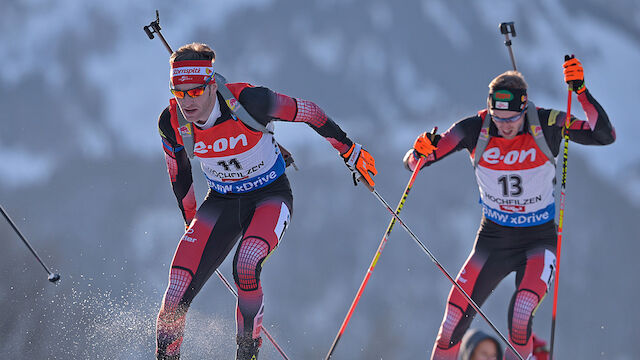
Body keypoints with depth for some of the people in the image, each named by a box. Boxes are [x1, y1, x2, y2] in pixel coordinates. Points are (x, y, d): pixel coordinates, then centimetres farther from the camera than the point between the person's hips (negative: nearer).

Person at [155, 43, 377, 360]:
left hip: (270, 196, -4)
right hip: (221, 201, 4)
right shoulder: (171, 122, -16)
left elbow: (308, 112, -14)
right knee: (178, 292, -11)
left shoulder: (246, 101, -29)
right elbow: (179, 173, 5)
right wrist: (191, 220, 16)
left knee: (246, 266, -33)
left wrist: (350, 152, -3)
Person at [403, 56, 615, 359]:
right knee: (454, 322, -3)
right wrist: (420, 152, -36)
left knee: (520, 318, -25)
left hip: (539, 239, -2)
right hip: (493, 237, 2)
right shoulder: (475, 129, -16)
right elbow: (412, 164, -12)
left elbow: (605, 135, -25)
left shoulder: (546, 125, -18)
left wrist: (581, 91, -36)